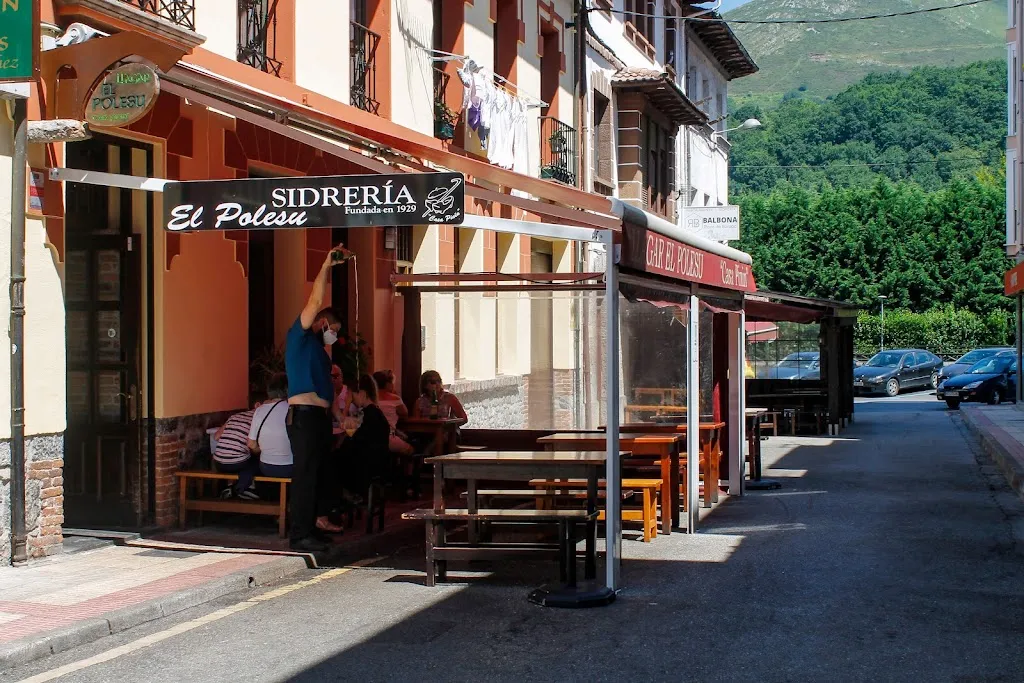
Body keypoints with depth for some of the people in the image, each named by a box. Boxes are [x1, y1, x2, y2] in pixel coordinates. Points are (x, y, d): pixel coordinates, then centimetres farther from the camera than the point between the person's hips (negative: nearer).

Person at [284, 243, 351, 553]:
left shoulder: (320, 350, 25)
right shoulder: (300, 337, 0)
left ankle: (313, 527, 13)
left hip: (320, 416, 9)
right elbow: (315, 301, -13)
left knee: (319, 473, 7)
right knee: (305, 473, -10)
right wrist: (327, 265, -15)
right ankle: (299, 535, -9)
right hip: (303, 414, -9)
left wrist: (339, 417, 19)